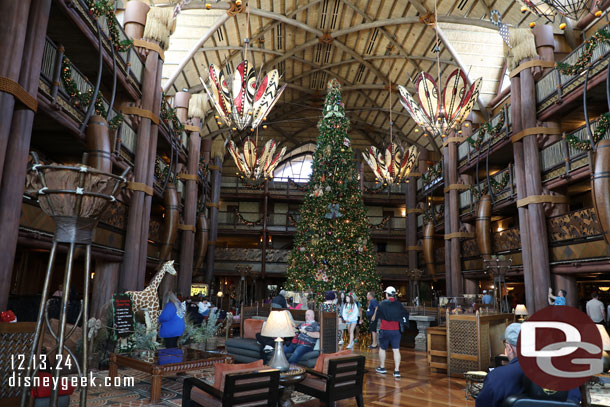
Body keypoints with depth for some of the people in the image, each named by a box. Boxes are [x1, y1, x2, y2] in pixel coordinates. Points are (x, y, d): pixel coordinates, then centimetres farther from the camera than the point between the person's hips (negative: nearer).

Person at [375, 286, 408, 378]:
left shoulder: (382, 304, -8)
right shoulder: (399, 304, -2)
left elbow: (377, 316, -2)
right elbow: (406, 315, 4)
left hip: (384, 330, -2)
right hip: (396, 330, 2)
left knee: (382, 348, 15)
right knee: (396, 350, 3)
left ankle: (382, 367, 25)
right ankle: (397, 371, -1)